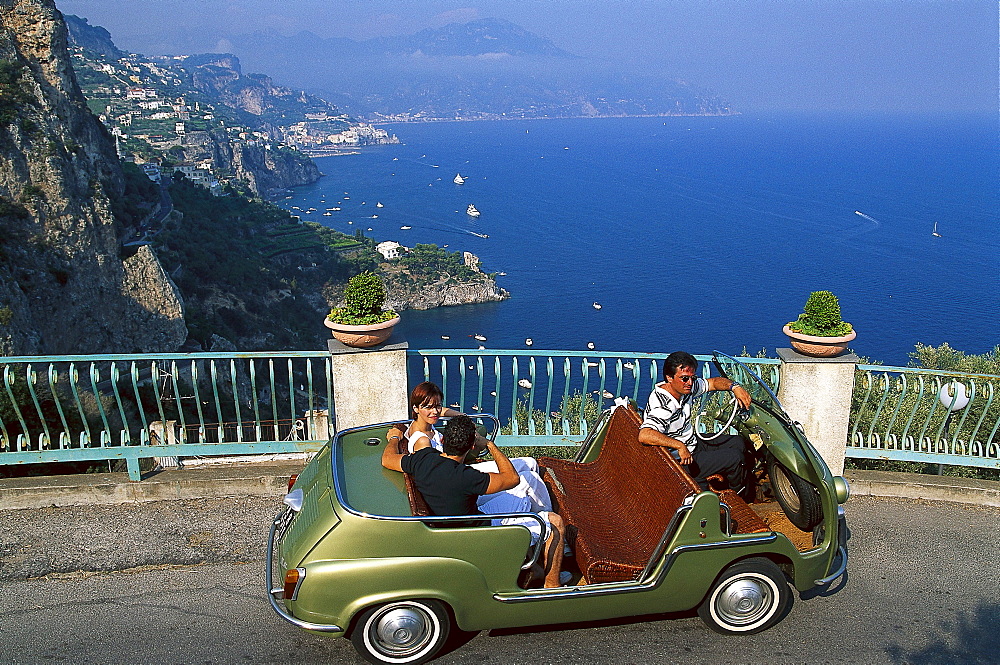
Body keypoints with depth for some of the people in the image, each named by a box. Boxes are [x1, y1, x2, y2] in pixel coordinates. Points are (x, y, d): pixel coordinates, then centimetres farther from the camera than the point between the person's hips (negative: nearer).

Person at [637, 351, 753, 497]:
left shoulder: (685, 387, -8)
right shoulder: (663, 407, -35)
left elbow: (713, 382, 6)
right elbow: (644, 435, -49)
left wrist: (734, 386, -13)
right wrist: (680, 446, -45)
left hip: (693, 442, 9)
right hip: (680, 463, -9)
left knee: (738, 442, 15)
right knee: (734, 457, -7)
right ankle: (743, 494, 26)